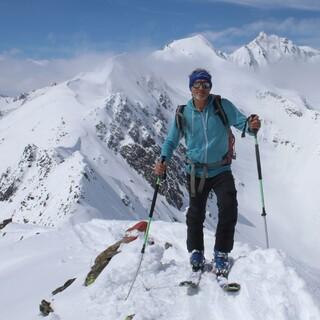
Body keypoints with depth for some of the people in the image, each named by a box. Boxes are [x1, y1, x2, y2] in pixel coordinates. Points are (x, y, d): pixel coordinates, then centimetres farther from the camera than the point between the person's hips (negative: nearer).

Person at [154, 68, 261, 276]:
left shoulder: (222, 106, -8)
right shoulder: (183, 113, -4)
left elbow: (240, 121, -10)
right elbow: (172, 140, 4)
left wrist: (251, 126, -35)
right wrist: (163, 160, -14)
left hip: (221, 170, -1)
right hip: (196, 171, 1)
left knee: (229, 209, -13)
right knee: (196, 214, 9)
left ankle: (221, 253, 6)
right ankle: (196, 251, 30)